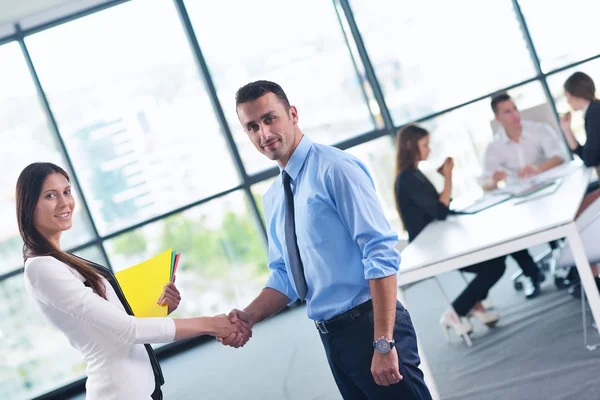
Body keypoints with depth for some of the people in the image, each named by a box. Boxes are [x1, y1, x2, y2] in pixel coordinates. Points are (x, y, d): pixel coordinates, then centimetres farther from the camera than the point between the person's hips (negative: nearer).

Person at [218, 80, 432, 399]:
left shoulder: (334, 169, -11)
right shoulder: (272, 199, 12)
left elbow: (381, 254, -18)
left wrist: (384, 342, -23)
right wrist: (249, 316, -2)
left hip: (368, 325, -7)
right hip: (332, 337, 7)